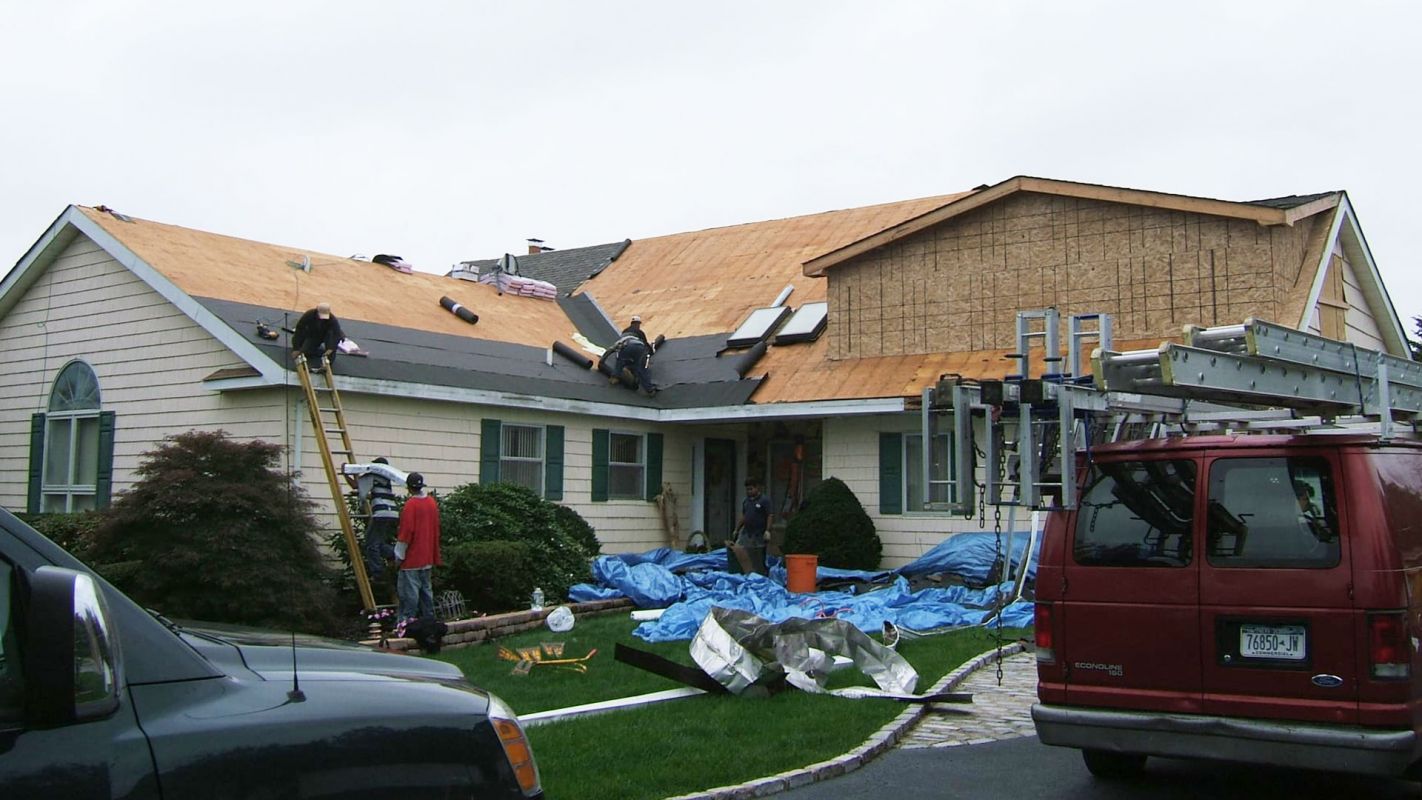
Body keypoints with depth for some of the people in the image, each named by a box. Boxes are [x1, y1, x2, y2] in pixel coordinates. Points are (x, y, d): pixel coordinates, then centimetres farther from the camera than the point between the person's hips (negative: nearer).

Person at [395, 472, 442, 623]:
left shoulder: (411, 504, -16)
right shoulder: (432, 502, 6)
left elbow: (406, 531, -17)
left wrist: (399, 554, -9)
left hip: (412, 558, -7)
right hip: (427, 557, 7)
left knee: (409, 590, -4)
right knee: (426, 588, 14)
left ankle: (405, 620, -3)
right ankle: (428, 618, 17)